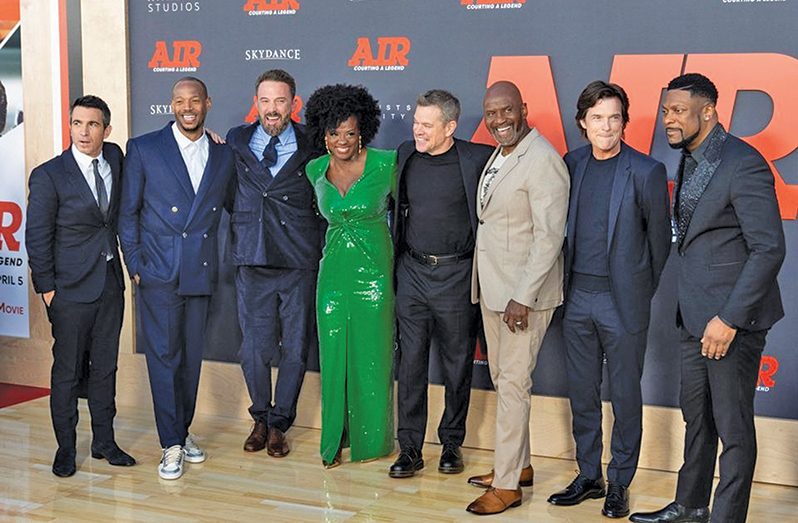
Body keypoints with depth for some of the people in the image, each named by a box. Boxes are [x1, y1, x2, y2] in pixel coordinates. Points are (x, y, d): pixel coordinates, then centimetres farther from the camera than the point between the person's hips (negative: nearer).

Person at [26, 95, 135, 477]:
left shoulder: (115, 158, 4)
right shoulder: (49, 175, -9)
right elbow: (37, 237, -7)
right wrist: (47, 288, -9)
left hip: (111, 284, 5)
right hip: (71, 289, -5)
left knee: (105, 367, 12)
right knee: (67, 370, 4)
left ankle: (104, 441, 24)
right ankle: (66, 449, 17)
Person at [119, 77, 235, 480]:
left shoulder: (224, 156, 8)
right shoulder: (144, 149, -2)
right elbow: (128, 213, 0)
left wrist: (213, 262, 5)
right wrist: (135, 265, -4)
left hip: (200, 274, 3)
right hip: (158, 273, -3)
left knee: (191, 357, 12)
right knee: (163, 357, 0)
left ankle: (183, 431, 27)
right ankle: (172, 445, 9)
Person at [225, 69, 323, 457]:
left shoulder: (311, 146, 1)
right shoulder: (237, 141, 6)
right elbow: (230, 195, 16)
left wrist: (320, 252, 1)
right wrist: (243, 225, 3)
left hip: (299, 264, -1)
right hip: (252, 261, 1)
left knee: (295, 349, 6)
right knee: (254, 349, 7)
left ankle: (279, 423, 22)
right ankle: (261, 418, 27)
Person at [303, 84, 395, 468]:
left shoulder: (385, 164, -10)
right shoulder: (315, 170, 1)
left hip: (373, 270, -3)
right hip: (333, 271, 3)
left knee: (370, 355, 5)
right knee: (333, 354, 8)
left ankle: (371, 438, 21)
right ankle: (335, 437, 22)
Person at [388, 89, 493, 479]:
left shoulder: (478, 158, -8)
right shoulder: (406, 155, 6)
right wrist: (397, 257, 14)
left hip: (457, 274, -3)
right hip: (412, 271, 3)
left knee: (457, 365, 8)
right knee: (410, 362, 4)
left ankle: (452, 443, 23)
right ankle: (409, 449, 13)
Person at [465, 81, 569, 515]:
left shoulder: (543, 161, -15)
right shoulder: (497, 157, 12)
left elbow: (549, 236, -19)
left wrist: (523, 297, -21)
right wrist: (487, 284, 11)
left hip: (523, 293, -9)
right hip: (491, 287, 9)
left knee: (512, 384, -4)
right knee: (501, 379, 15)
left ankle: (507, 484, 5)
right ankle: (518, 465, 28)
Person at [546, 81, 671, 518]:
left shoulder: (647, 171, -7)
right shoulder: (571, 164, 6)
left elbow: (659, 237, 0)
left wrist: (643, 292, 4)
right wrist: (564, 280, 8)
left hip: (622, 300, -4)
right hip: (577, 297, 4)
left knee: (625, 396, 5)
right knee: (581, 392, 12)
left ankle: (619, 483, 18)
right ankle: (588, 476, 26)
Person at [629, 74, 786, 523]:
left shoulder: (743, 164, -17)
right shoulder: (690, 159, 10)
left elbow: (769, 249, -20)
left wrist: (729, 319, -21)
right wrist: (691, 310, 13)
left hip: (732, 317, -9)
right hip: (696, 316, 9)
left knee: (733, 427, 2)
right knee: (697, 417, 20)